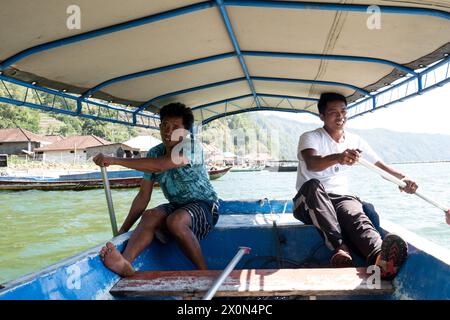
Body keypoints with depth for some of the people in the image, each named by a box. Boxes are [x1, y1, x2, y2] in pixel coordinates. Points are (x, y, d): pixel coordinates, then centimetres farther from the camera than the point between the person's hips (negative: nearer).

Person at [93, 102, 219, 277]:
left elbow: (160, 165, -35)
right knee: (150, 216, -26)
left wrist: (115, 160, -31)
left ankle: (205, 274, -22)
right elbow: (143, 196, 4)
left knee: (175, 221, -35)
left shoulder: (192, 147, -17)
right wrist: (124, 229, -1)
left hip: (204, 205, -5)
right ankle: (125, 263, -46)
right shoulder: (154, 153, 2)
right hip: (176, 206, 5)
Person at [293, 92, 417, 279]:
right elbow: (311, 163, -27)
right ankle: (340, 248, -48)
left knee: (356, 214, -33)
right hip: (310, 202, -2)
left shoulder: (355, 141, 12)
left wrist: (403, 178, -14)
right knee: (313, 185, -37)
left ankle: (379, 257, -64)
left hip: (340, 198, 3)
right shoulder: (310, 138, -5)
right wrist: (338, 157, -49)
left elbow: (380, 166, 8)